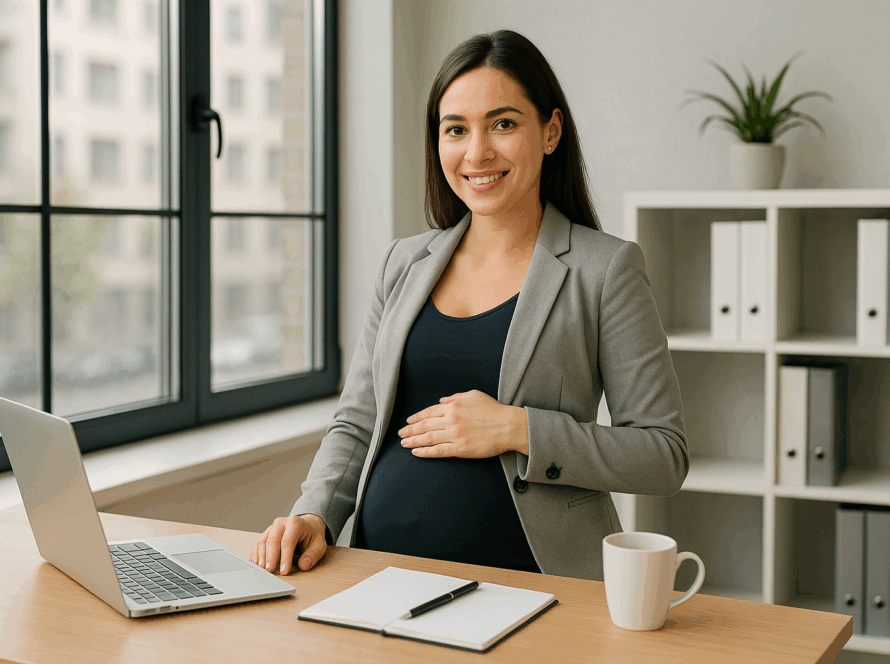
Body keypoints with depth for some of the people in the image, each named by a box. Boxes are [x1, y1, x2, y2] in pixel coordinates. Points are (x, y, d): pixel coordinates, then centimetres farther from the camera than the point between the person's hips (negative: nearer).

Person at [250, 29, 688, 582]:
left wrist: (516, 430, -11)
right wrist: (315, 515, 0)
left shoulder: (606, 268, 0)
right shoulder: (404, 263, 14)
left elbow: (665, 456, -2)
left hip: (531, 592, -4)